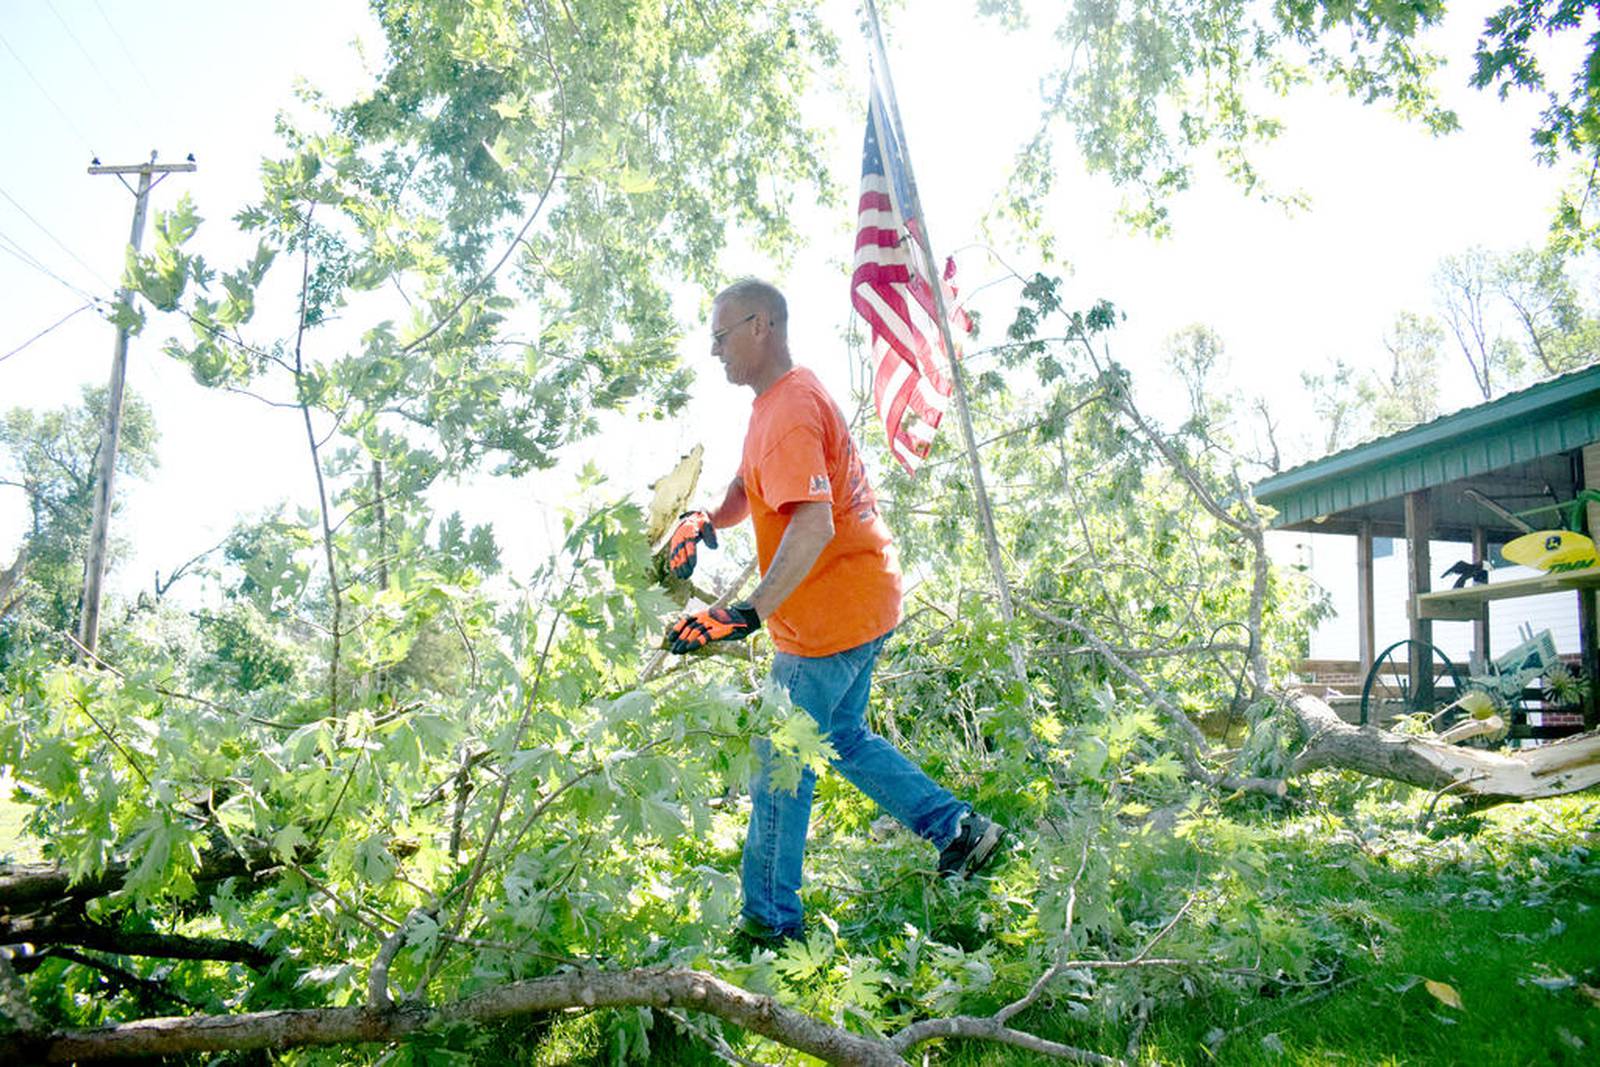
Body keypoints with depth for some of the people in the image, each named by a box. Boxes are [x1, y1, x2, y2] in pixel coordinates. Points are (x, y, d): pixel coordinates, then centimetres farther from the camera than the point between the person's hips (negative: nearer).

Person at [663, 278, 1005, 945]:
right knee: (842, 737, 22)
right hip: (860, 603, 10)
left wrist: (748, 615, -38)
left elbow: (813, 525, -34)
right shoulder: (782, 400, 13)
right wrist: (704, 523, -4)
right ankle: (959, 831, 26)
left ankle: (770, 922, 12)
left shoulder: (789, 412, -21)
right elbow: (748, 488, 17)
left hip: (830, 613, -10)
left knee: (781, 764, 0)